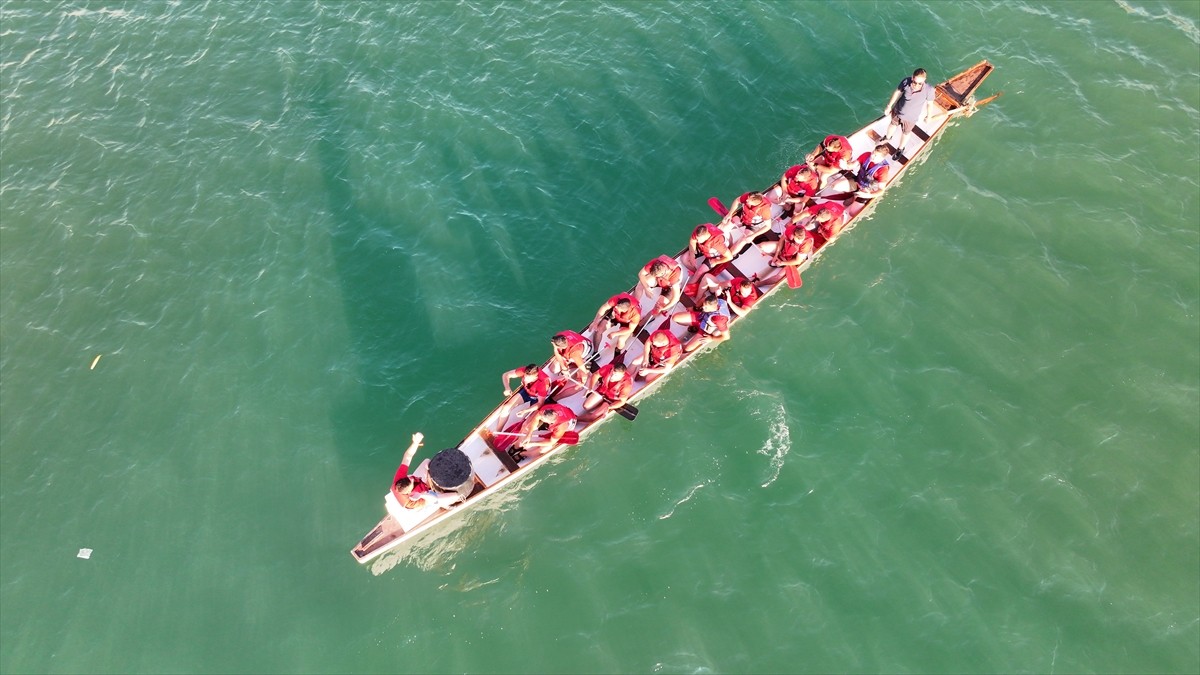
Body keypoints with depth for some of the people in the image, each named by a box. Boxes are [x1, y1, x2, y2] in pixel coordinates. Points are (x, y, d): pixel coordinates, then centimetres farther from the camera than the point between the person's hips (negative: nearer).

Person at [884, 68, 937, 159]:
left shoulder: (929, 90, -34)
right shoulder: (906, 81, -31)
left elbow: (930, 104, -15)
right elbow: (897, 92, -11)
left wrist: (928, 116, 1)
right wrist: (889, 106, 0)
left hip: (911, 118, -2)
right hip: (897, 111, 2)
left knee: (905, 133, 24)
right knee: (893, 124, 31)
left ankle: (900, 149, 55)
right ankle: (887, 138, 64)